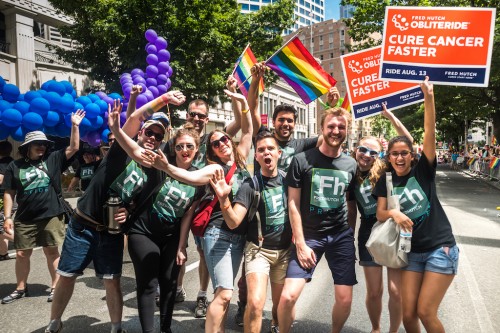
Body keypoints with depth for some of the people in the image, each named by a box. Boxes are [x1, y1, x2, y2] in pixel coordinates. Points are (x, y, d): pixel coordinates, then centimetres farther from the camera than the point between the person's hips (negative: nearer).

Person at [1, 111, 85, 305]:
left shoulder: (53, 160, 3)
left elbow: (74, 148, -3)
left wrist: (75, 126, -10)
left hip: (51, 216, -1)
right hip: (24, 219, 2)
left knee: (51, 252, 6)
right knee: (22, 254, 10)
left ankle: (55, 287, 16)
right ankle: (21, 289, 27)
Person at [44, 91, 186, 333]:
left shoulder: (153, 174, 0)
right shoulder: (124, 149, -9)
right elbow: (135, 117, -25)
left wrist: (128, 213, -13)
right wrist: (164, 98, -32)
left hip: (112, 232, 2)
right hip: (83, 226, -1)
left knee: (112, 281, 3)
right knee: (67, 276, 11)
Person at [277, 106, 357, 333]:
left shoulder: (351, 165, 5)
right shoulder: (302, 160, -7)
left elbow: (351, 204, 14)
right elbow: (293, 204, -6)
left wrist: (350, 235, 11)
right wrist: (300, 243, -10)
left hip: (341, 236, 3)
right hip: (309, 235, -3)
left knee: (345, 300, 3)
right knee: (288, 296, -12)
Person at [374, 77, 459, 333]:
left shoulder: (423, 171, -5)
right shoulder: (385, 181, 3)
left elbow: (430, 134, -16)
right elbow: (380, 214, -3)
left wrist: (429, 98, -25)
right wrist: (393, 213, -24)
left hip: (441, 249, -3)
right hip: (412, 252, 3)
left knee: (426, 312, -4)